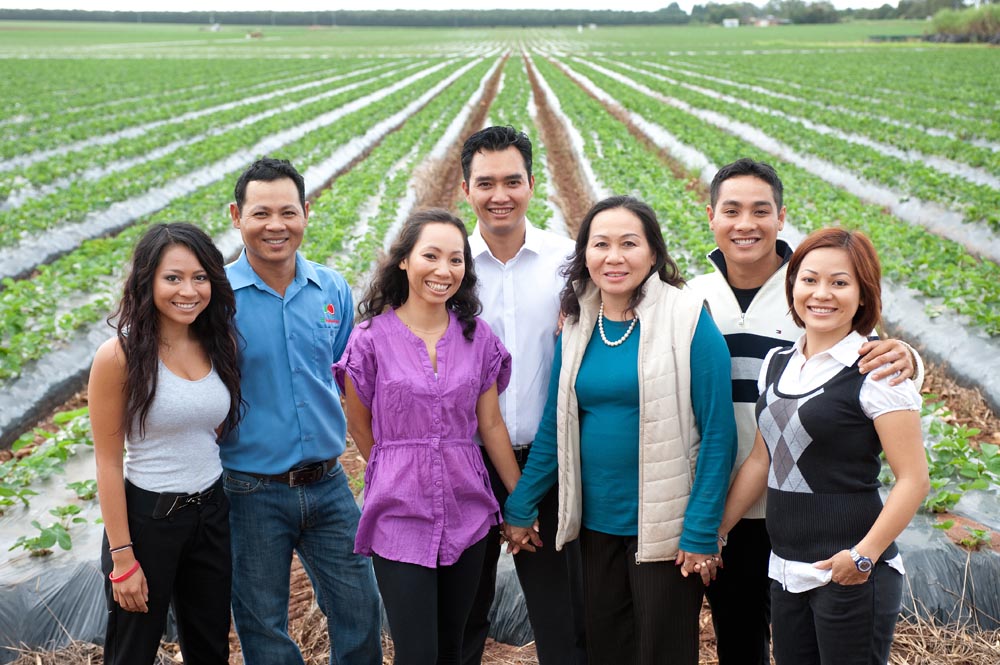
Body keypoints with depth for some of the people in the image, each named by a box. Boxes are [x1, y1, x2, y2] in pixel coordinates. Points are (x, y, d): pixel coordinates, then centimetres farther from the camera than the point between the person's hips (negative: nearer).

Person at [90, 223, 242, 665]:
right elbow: (108, 462, -13)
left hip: (211, 512, 5)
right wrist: (122, 558, -14)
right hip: (147, 517, -5)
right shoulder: (120, 356, -16)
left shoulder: (219, 345, -1)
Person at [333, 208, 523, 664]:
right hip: (399, 518, -3)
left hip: (467, 514, 3)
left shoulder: (478, 337, 2)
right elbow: (360, 428, 4)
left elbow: (490, 425, 6)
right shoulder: (371, 338, -7)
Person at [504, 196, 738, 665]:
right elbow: (554, 427, 11)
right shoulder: (578, 327, 4)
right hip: (596, 522, 5)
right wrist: (519, 509, 10)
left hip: (663, 529, -5)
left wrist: (702, 533, -14)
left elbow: (717, 433, -11)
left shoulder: (687, 320, -10)